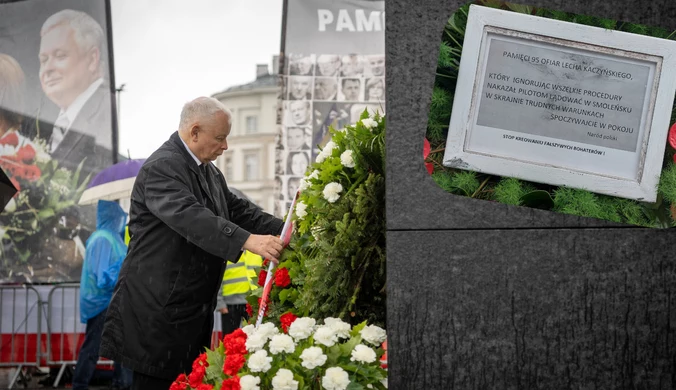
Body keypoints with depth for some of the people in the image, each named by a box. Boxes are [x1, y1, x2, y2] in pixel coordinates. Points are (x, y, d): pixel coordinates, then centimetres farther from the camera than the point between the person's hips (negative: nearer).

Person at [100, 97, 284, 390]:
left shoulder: (207, 170, 14)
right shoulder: (161, 168, -18)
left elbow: (238, 210, 16)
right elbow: (191, 217, -32)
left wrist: (286, 231, 1)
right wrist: (247, 241, -43)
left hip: (192, 309, 9)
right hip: (159, 309, -9)